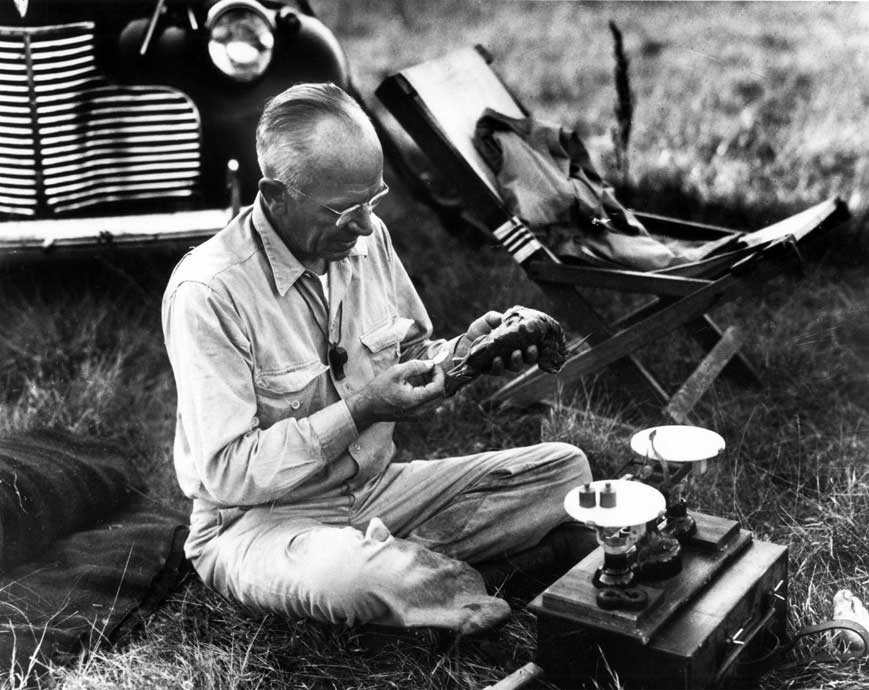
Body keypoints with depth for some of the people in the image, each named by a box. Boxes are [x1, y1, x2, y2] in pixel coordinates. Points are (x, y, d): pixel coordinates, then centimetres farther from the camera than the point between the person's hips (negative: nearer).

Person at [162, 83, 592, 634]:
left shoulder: (368, 239, -1)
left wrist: (463, 354, -10)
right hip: (257, 521, -6)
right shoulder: (208, 293, -22)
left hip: (377, 488, 7)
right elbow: (227, 474, -22)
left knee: (565, 469, -4)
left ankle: (389, 561, -11)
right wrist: (359, 412, -27)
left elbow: (411, 371, 12)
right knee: (352, 578, -41)